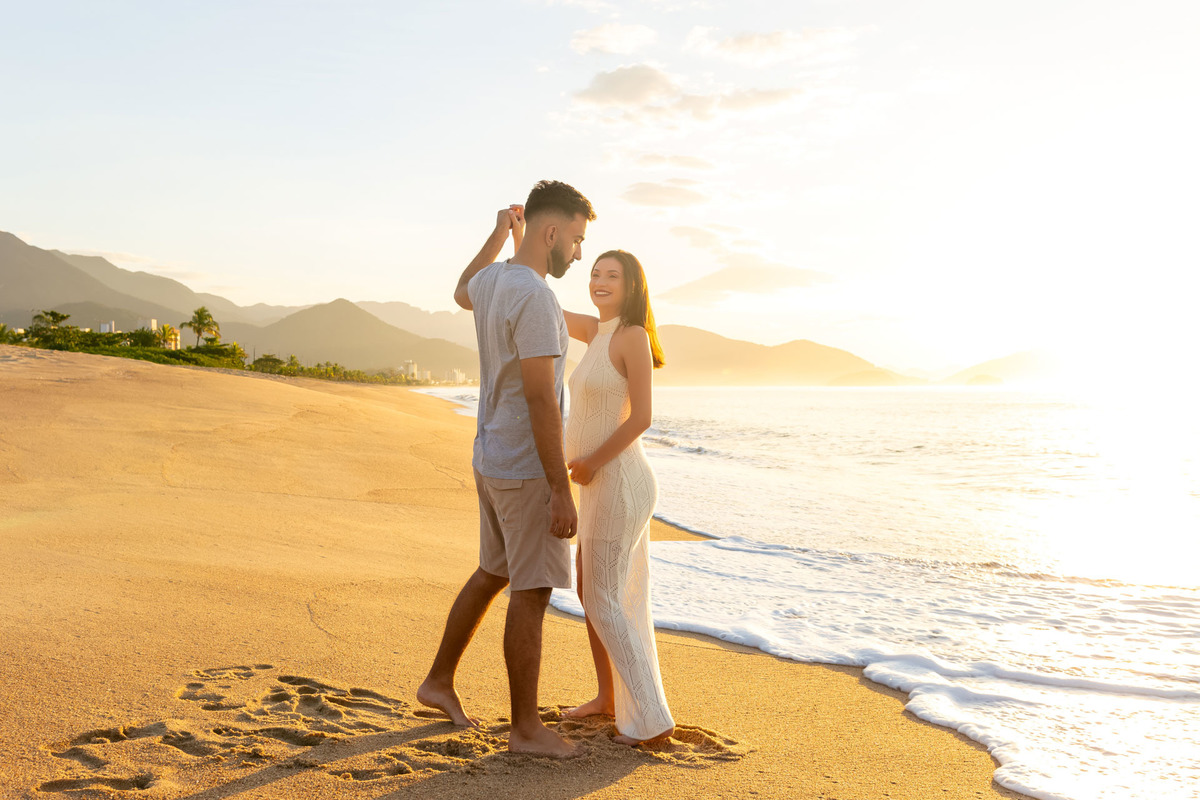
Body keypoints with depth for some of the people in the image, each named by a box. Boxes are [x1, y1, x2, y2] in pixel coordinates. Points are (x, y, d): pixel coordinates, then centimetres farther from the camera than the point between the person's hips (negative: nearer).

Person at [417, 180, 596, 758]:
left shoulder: (492, 280, 6)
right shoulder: (534, 297, -23)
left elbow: (462, 293, 34)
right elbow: (540, 399, -26)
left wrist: (499, 234, 34)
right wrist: (561, 491, -22)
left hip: (492, 462, 10)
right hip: (527, 470, -10)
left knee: (493, 574, 22)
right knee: (531, 591, 0)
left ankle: (439, 683, 33)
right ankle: (526, 727, 11)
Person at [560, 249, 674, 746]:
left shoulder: (633, 335, -14)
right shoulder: (599, 331, 11)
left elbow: (641, 417, -19)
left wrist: (591, 461, -13)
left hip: (618, 483, -10)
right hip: (604, 483, 10)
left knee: (605, 603, -3)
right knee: (590, 591, 19)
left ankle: (652, 719, 4)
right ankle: (609, 697, 33)